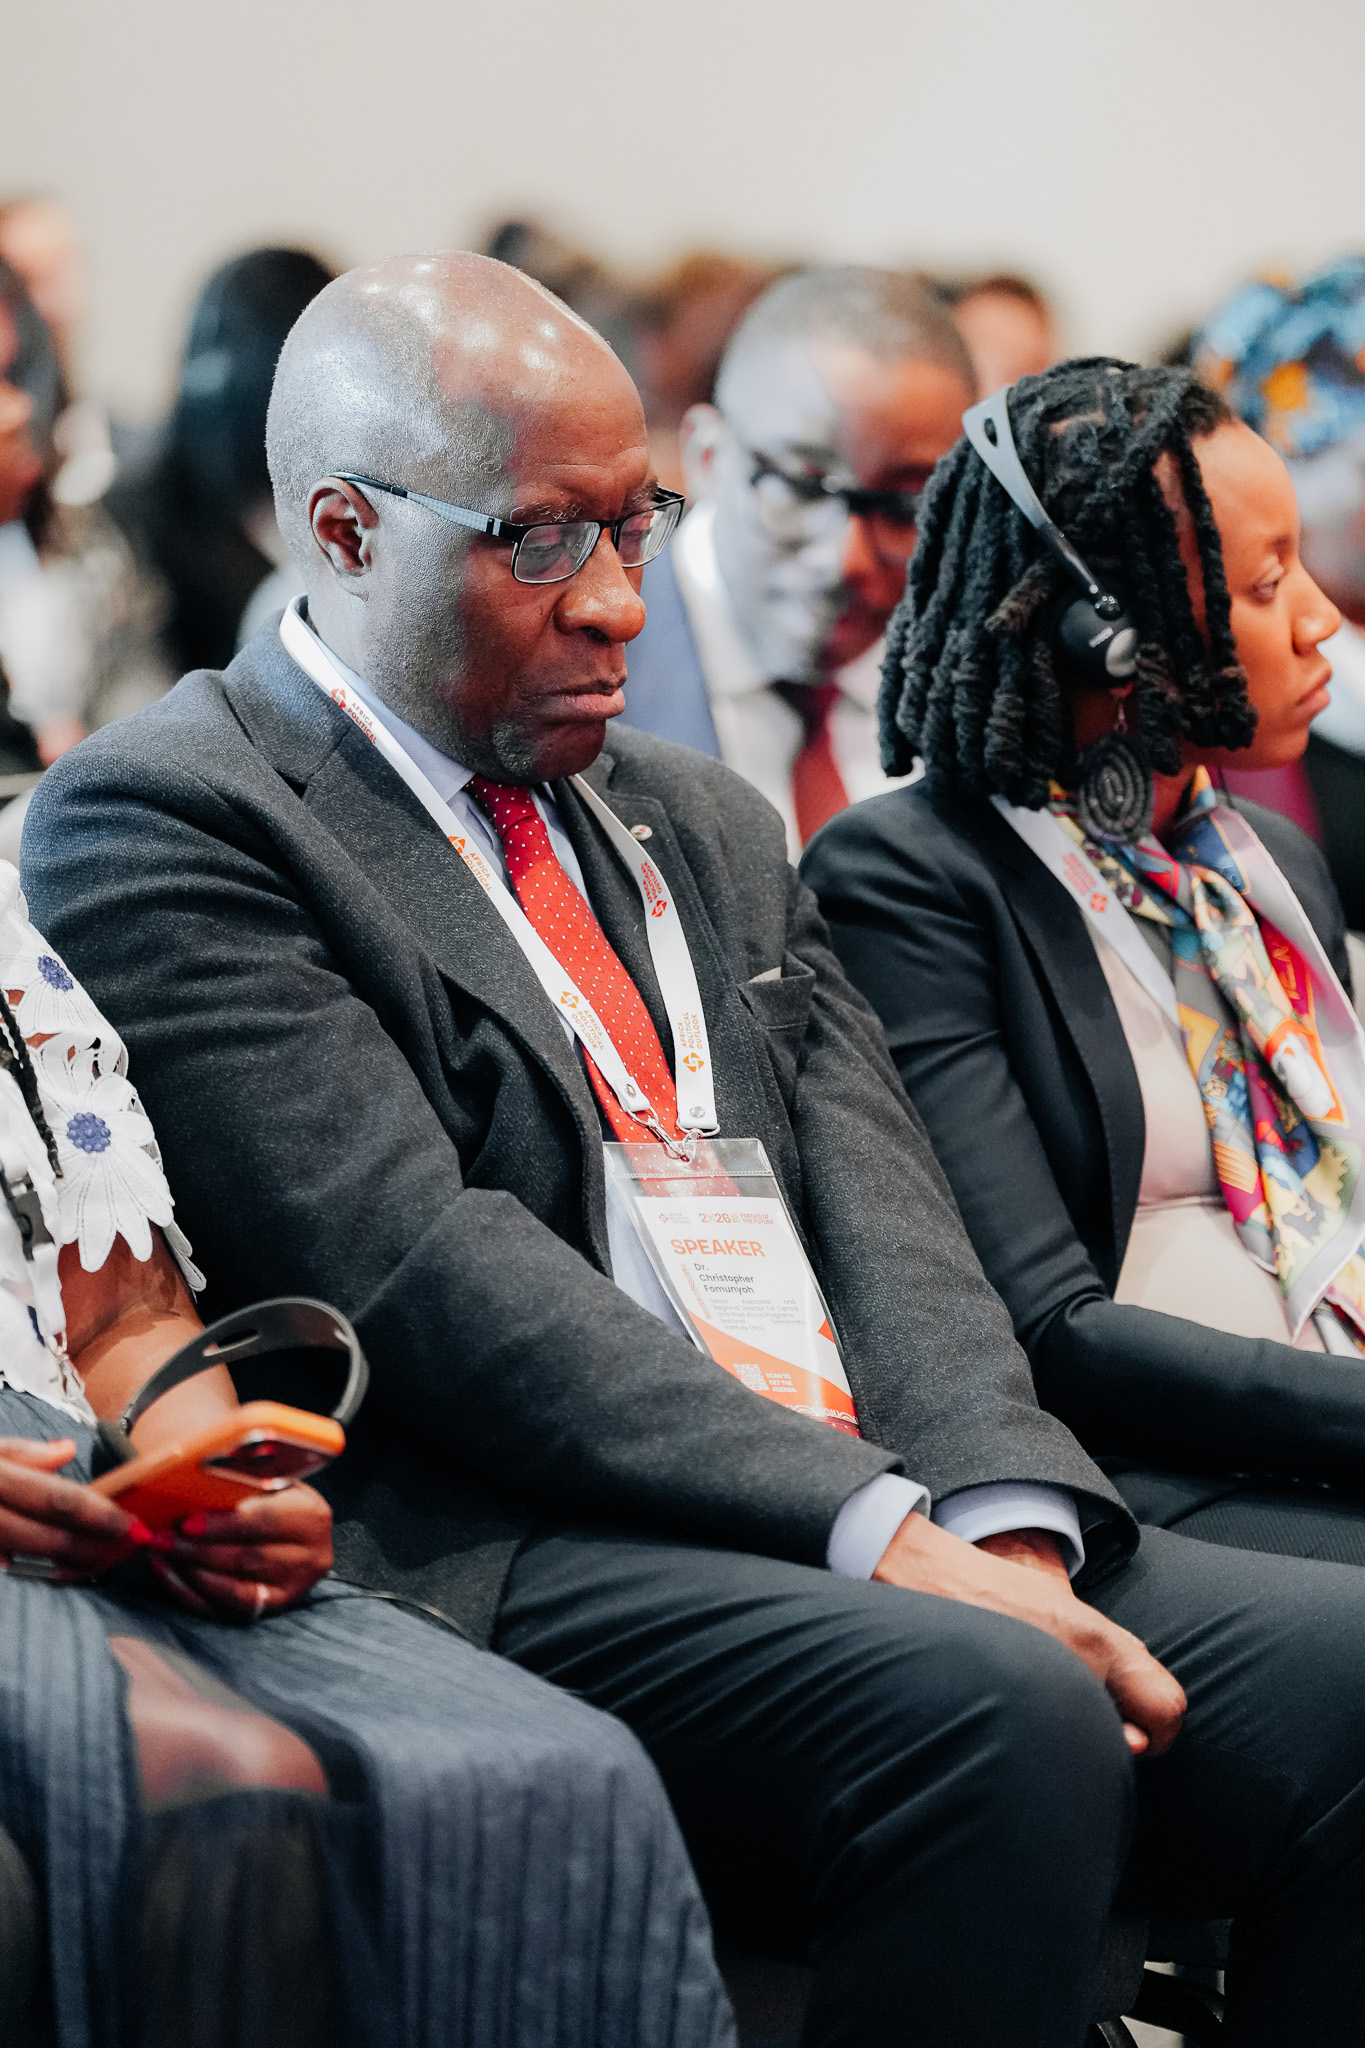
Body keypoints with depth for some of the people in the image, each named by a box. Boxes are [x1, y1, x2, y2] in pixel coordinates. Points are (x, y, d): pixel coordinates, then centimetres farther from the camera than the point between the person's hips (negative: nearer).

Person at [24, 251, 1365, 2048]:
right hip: (502, 1558, -7)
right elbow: (429, 1275, -12)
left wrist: (1003, 1532, -9)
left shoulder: (706, 826, 25)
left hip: (903, 1534, 7)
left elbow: (888, 1221, 13)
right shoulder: (163, 822, 0)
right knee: (996, 1714, -33)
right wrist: (886, 1536, -19)